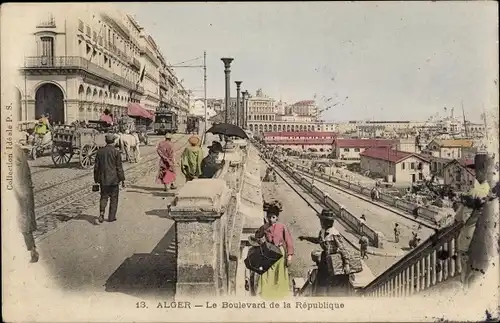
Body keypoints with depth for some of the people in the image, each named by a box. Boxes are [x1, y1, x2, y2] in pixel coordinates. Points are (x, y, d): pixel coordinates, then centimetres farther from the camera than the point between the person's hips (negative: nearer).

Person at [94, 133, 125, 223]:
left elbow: (96, 166, 6)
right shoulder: (116, 152, -10)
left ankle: (101, 212, -9)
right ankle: (111, 217, 13)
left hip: (103, 179, 3)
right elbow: (119, 167, -9)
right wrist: (122, 179, -1)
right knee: (113, 198, 9)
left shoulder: (100, 151, 1)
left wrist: (96, 179, 15)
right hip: (114, 179, -3)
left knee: (104, 196, 14)